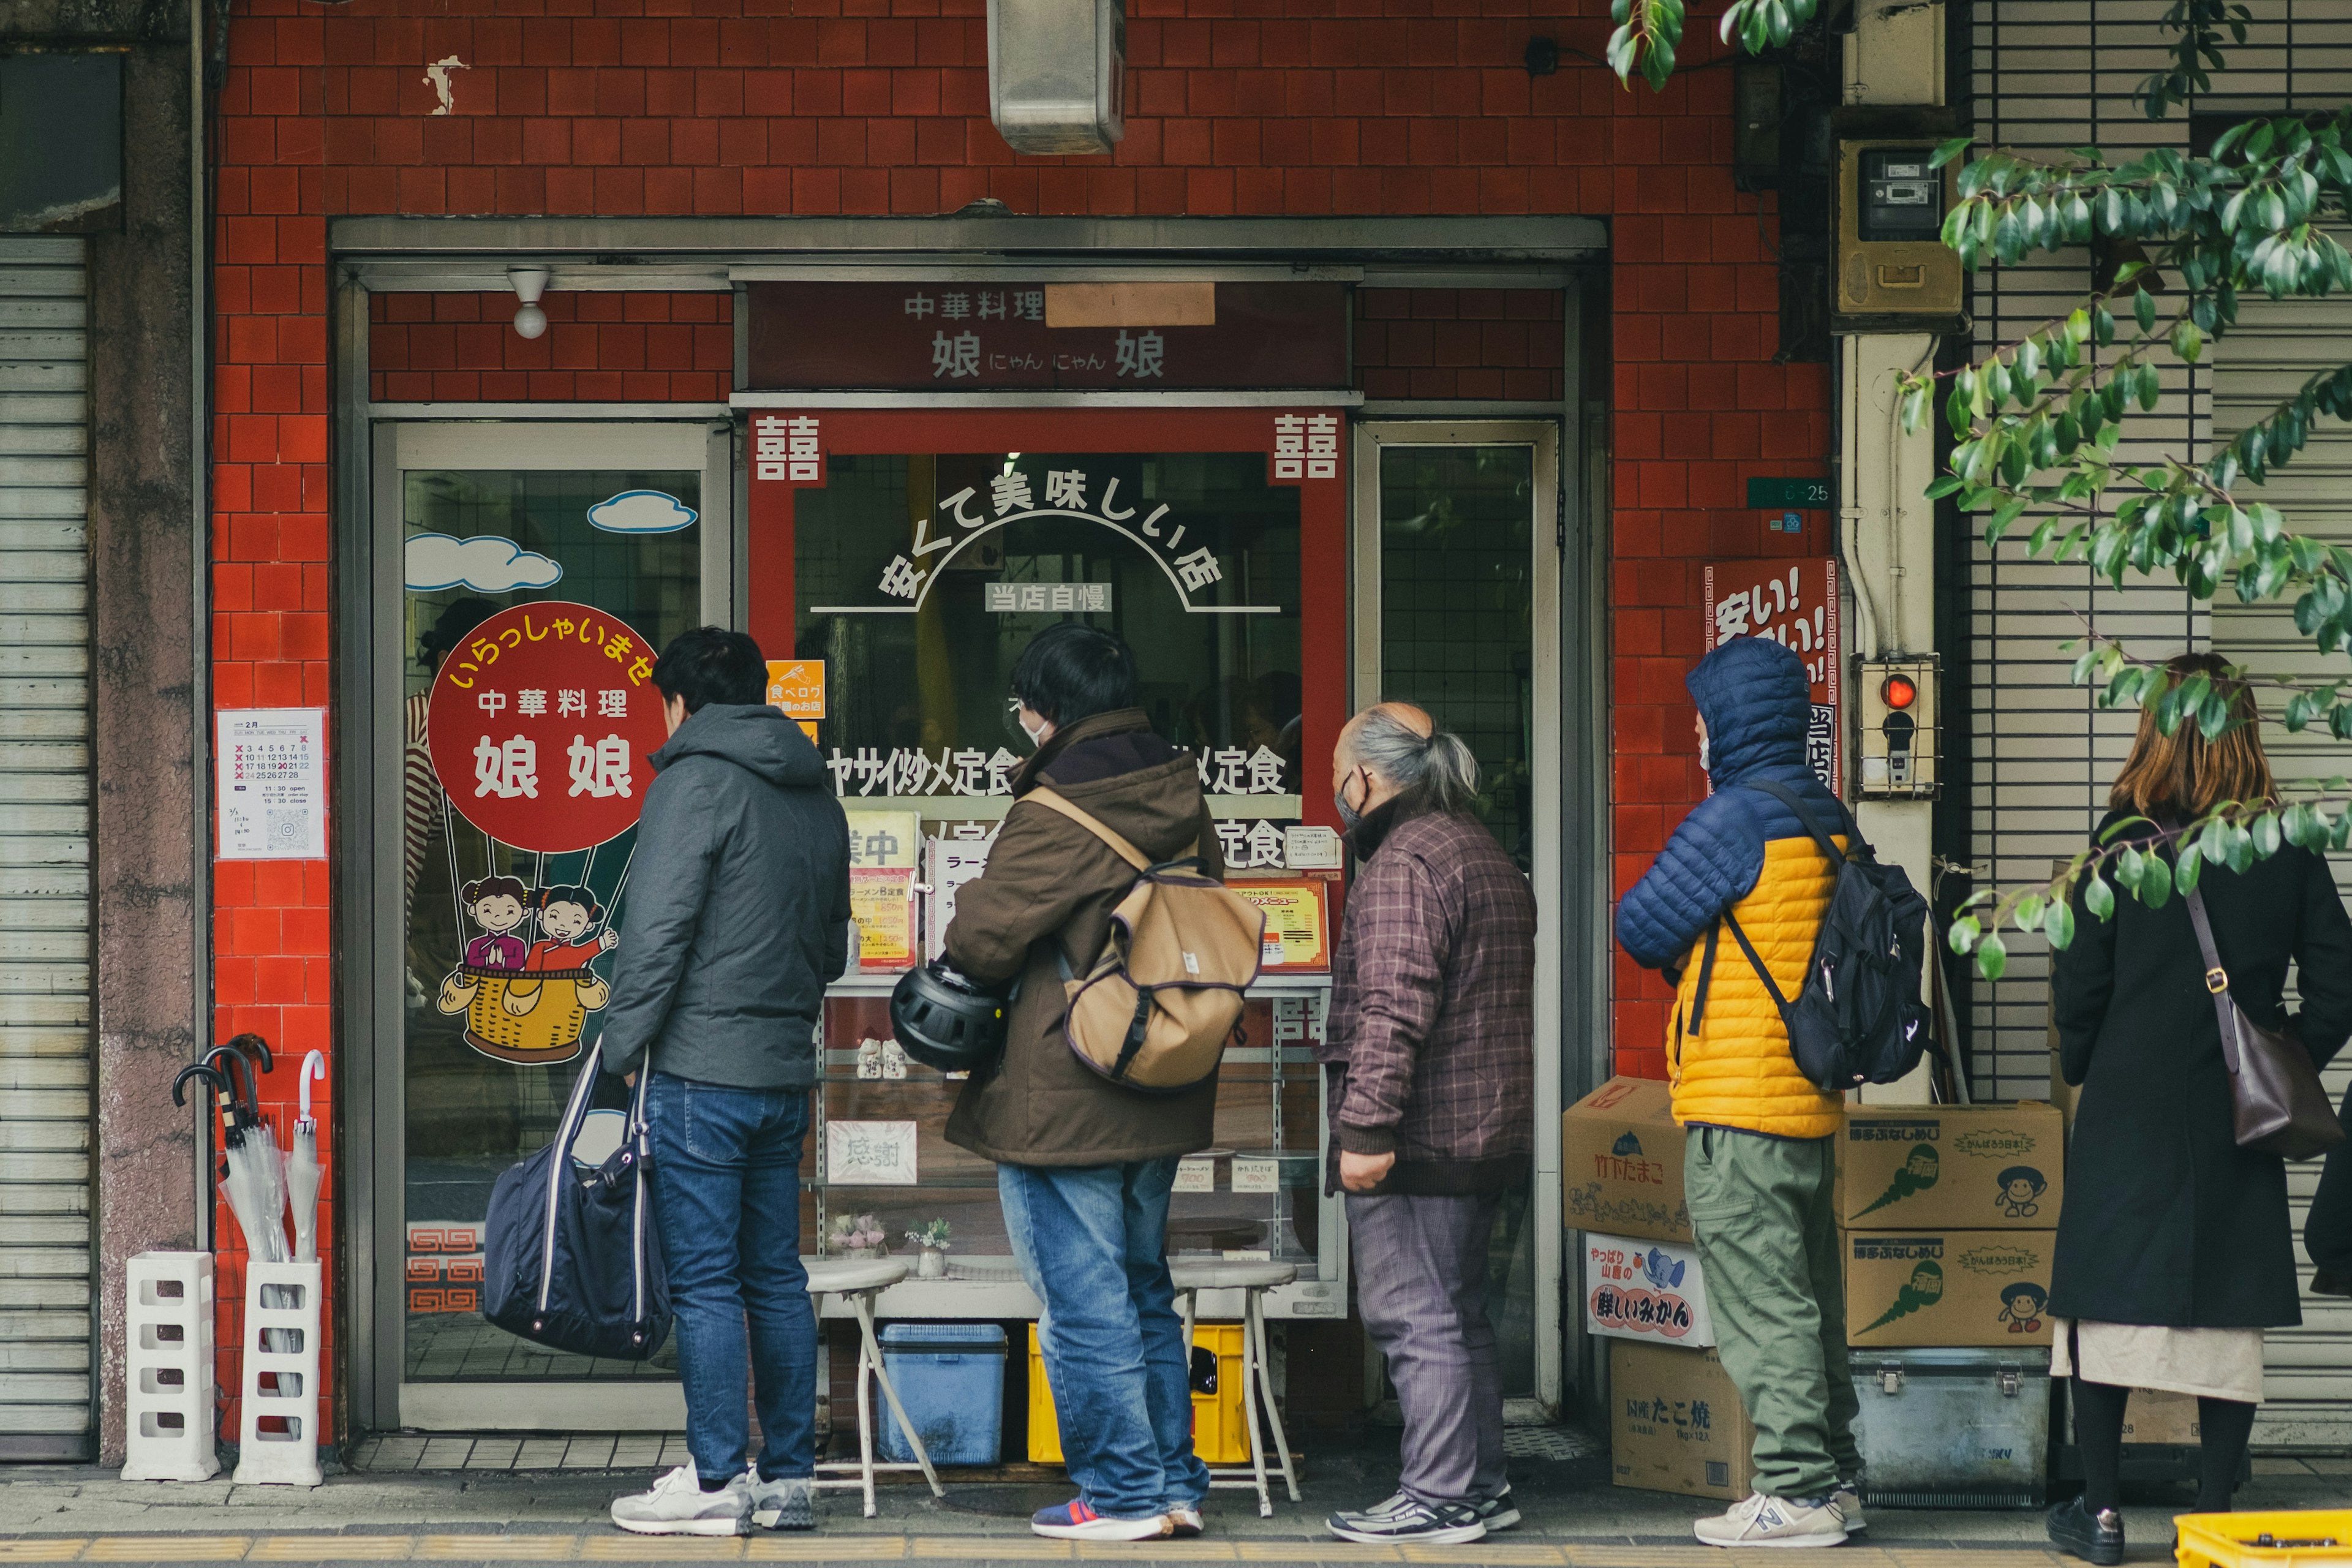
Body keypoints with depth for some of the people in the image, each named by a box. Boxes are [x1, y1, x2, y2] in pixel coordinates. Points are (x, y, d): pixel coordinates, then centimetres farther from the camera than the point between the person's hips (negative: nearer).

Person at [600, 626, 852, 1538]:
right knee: (775, 1276, 11)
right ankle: (790, 1478, 13)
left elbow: (656, 931, -14)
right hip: (787, 1070, 7)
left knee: (704, 1281, -4)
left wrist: (621, 1051, -10)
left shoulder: (696, 780, -9)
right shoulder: (815, 796, 16)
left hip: (702, 1071, -7)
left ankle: (716, 1482, -2)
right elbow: (832, 945, 21)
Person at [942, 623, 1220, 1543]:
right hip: (1162, 1103, 8)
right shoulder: (1182, 801, 7)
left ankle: (1124, 1493, 4)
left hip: (1063, 1103, -8)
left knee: (1084, 1304, 0)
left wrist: (974, 969, 6)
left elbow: (982, 934, -16)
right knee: (1145, 1295, 17)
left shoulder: (1057, 812, -17)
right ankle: (1175, 1485, 19)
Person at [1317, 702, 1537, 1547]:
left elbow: (1394, 1008, -24)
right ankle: (1482, 1485, 21)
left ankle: (1440, 1498, -4)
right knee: (1458, 1313, 17)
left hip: (1419, 1138, -10)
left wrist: (1367, 1126, -24)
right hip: (1488, 1133, 10)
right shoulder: (1487, 856, 18)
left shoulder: (1402, 862, -15)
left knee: (1413, 1318, -5)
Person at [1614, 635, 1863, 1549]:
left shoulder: (1737, 816, -14)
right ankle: (1834, 1479, 18)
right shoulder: (1828, 817, 11)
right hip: (1813, 1101, 9)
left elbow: (1640, 927, -8)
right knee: (1809, 1298, 14)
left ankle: (1796, 1492, -5)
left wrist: (1681, 953, 12)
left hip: (1739, 1105, -9)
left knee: (1762, 1304, -5)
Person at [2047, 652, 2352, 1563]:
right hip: (2238, 1118, 2)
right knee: (2228, 1309, 7)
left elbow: (2080, 985, -6)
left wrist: (2084, 1069, 11)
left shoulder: (2123, 845, -8)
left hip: (2129, 1109, -2)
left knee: (2109, 1298, 7)